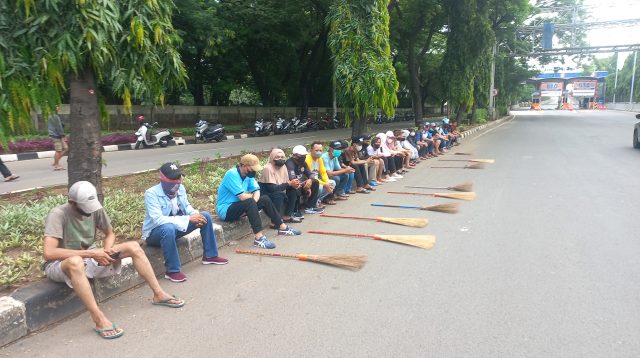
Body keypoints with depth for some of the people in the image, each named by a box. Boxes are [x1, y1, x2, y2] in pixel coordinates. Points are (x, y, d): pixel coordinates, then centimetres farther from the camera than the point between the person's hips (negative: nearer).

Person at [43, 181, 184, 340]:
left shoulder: (95, 208, -8)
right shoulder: (58, 214, -24)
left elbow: (110, 234, 6)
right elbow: (48, 253, -34)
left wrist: (106, 251, -16)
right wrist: (90, 253, -34)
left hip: (89, 258, 6)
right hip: (61, 264, -6)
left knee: (133, 247, -8)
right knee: (75, 262, -43)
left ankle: (159, 294, -3)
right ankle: (99, 319, -40)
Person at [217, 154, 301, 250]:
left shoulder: (248, 175, 3)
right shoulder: (232, 174, -23)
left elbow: (257, 191, 1)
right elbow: (243, 197, -28)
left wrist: (252, 205, -19)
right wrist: (252, 196, -6)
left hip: (239, 206, 9)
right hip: (226, 210, -9)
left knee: (265, 199, 3)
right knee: (249, 202, -33)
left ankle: (282, 227, 8)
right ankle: (259, 238, -35)